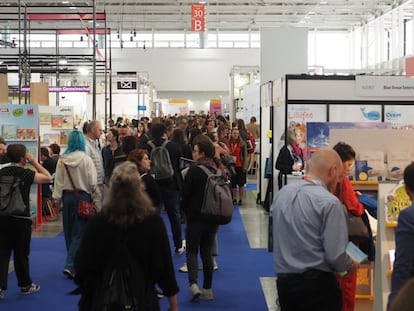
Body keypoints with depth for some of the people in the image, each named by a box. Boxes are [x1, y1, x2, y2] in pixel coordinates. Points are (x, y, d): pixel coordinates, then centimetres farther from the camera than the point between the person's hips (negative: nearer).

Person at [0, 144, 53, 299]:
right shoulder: (25, 173, -11)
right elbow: (48, 177, -4)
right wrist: (34, 162, 1)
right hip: (21, 219, -4)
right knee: (21, 254, 8)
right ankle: (25, 285, 22)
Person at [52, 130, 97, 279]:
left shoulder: (62, 160, -4)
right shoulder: (86, 159, -12)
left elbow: (58, 181, 0)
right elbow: (92, 181, -9)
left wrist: (57, 198, 11)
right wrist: (91, 191, 12)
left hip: (67, 196, 4)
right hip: (82, 196, -4)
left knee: (69, 231, 17)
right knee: (79, 232, 0)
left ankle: (74, 262, 31)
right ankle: (70, 266, -12)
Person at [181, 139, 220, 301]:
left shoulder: (194, 170, -16)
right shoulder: (217, 170, 2)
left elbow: (184, 193, -11)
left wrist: (186, 209, 7)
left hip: (196, 216, -5)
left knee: (192, 251, 5)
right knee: (207, 252, 13)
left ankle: (193, 283, -14)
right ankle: (207, 289, 16)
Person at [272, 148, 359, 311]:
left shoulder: (282, 193, 3)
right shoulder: (329, 202, -16)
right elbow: (335, 255, -17)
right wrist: (350, 265, 3)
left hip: (283, 281, 6)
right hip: (316, 283, -6)